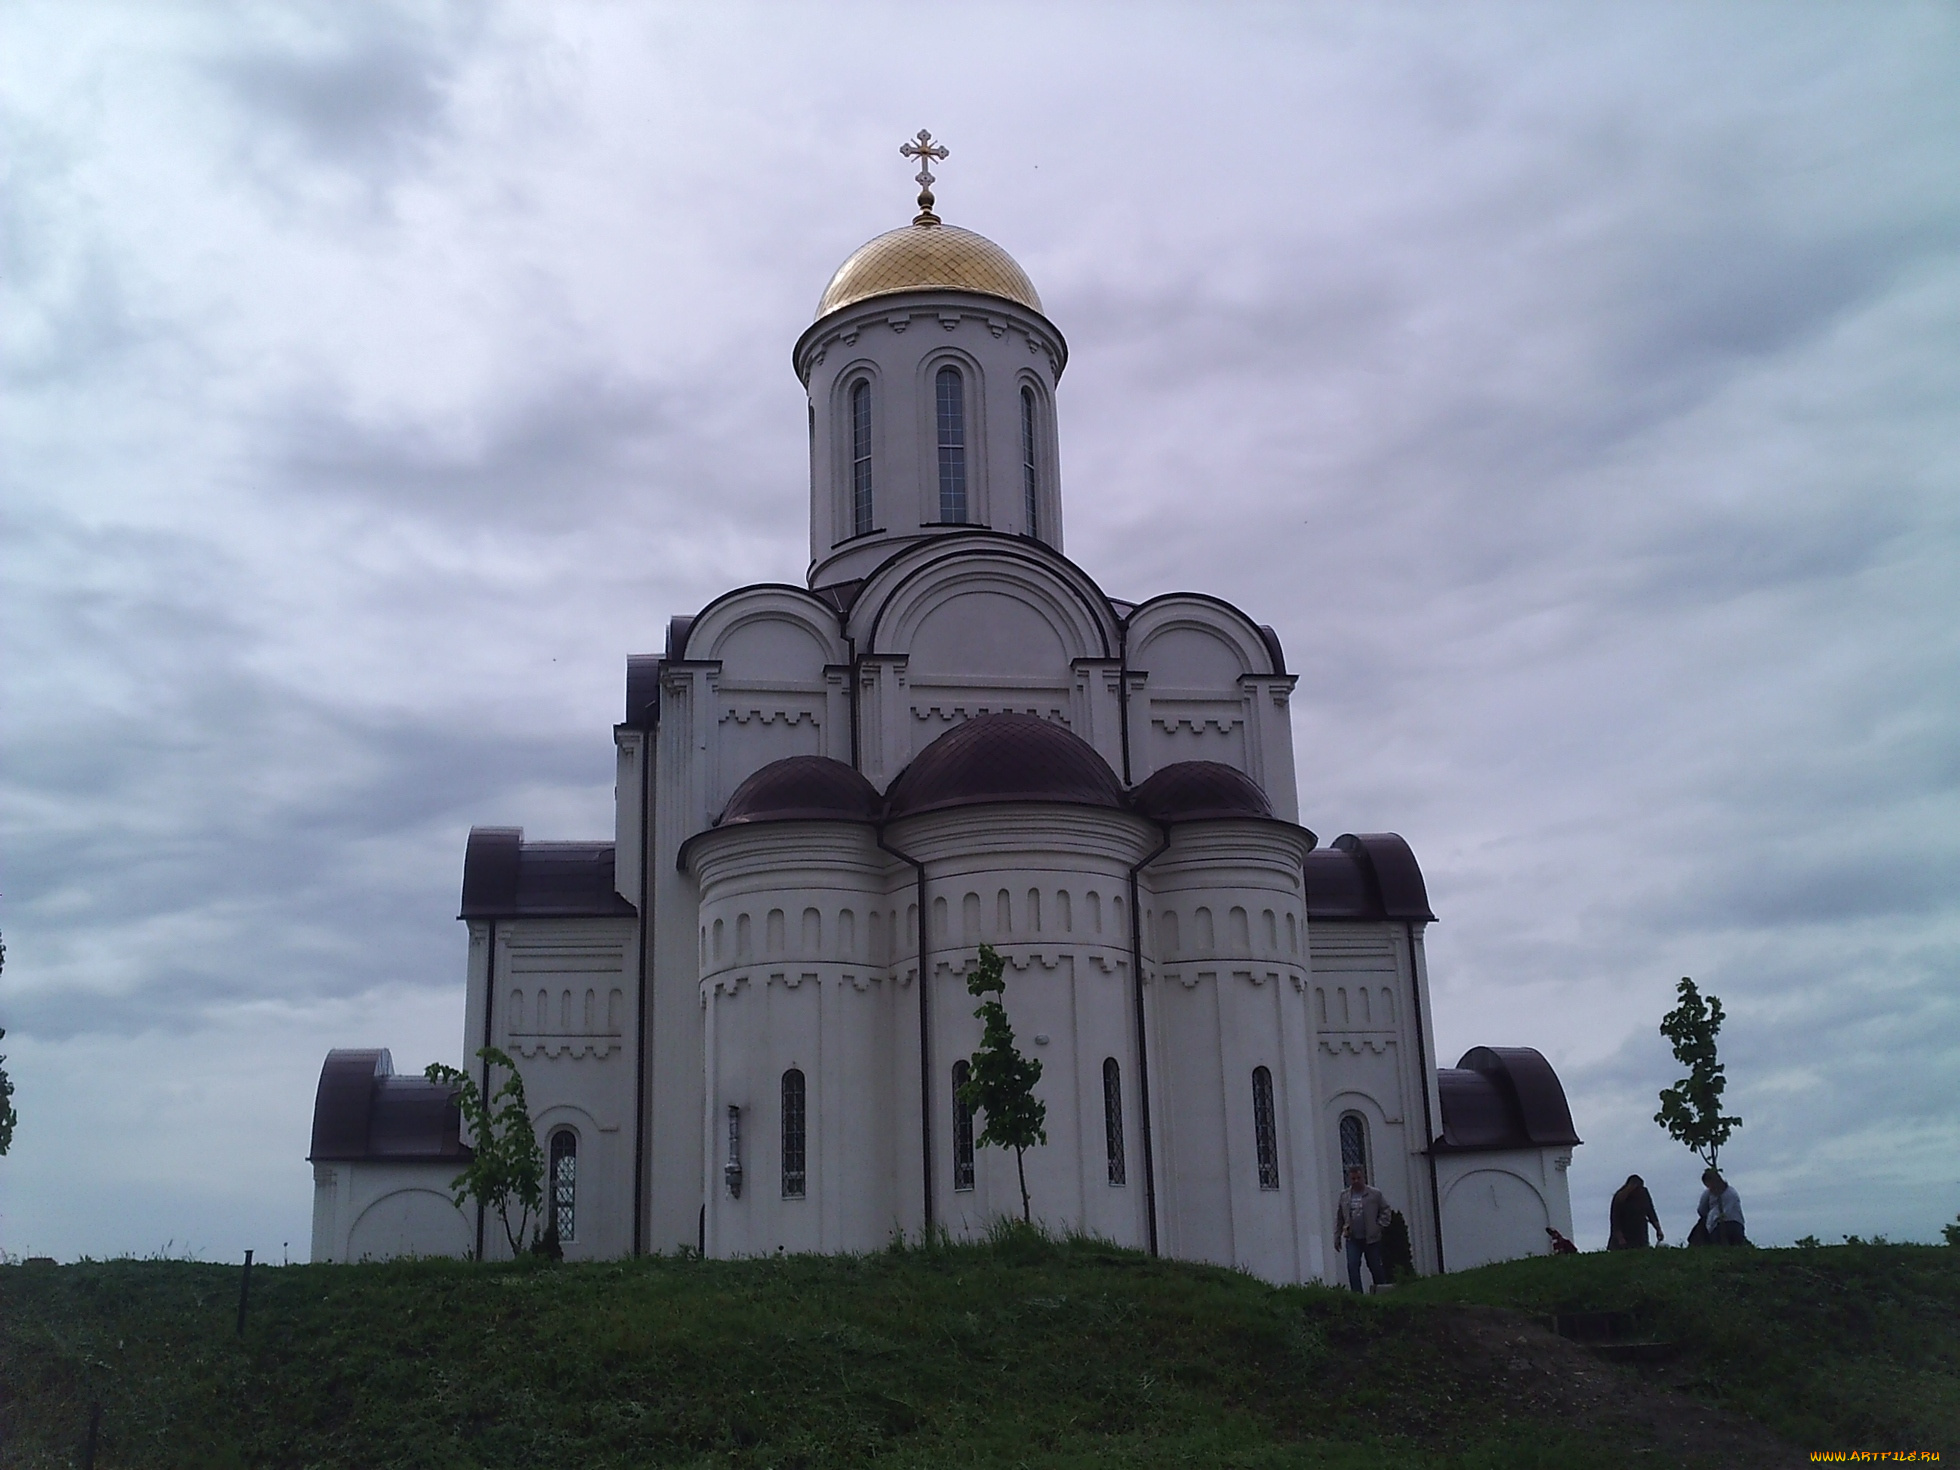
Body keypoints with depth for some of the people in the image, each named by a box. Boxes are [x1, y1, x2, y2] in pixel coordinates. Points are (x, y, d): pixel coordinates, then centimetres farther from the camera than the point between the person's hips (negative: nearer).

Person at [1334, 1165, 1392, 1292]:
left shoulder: (1374, 1194, -1)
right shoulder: (1344, 1196, 6)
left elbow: (1385, 1210, 6)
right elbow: (1338, 1218, 10)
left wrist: (1380, 1226, -4)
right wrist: (1337, 1237, 9)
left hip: (1371, 1238, -2)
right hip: (1353, 1239, 2)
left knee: (1375, 1267, 5)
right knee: (1352, 1266, -12)